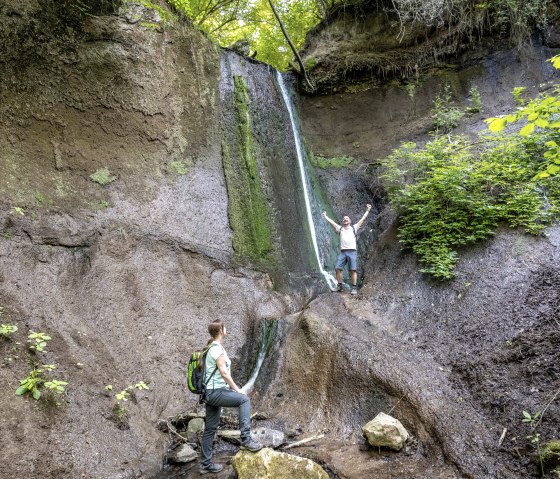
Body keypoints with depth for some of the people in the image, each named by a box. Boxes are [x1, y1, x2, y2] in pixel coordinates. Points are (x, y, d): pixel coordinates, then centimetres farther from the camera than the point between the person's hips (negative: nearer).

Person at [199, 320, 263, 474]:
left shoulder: (212, 348, 16)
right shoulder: (217, 349, -14)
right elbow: (223, 372, -20)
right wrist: (237, 389, -12)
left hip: (211, 393, 10)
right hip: (216, 392, -10)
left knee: (210, 429, 13)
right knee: (244, 399, -18)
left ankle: (206, 464, 21)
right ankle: (246, 439, -21)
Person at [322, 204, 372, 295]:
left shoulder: (354, 228, 14)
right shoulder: (340, 229, 19)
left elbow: (362, 219, 13)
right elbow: (332, 222, 24)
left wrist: (367, 210, 12)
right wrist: (325, 216, 29)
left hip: (352, 251, -3)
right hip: (342, 252, 3)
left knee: (353, 270, -8)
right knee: (337, 268, -6)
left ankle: (354, 288, -6)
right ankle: (339, 286, 4)